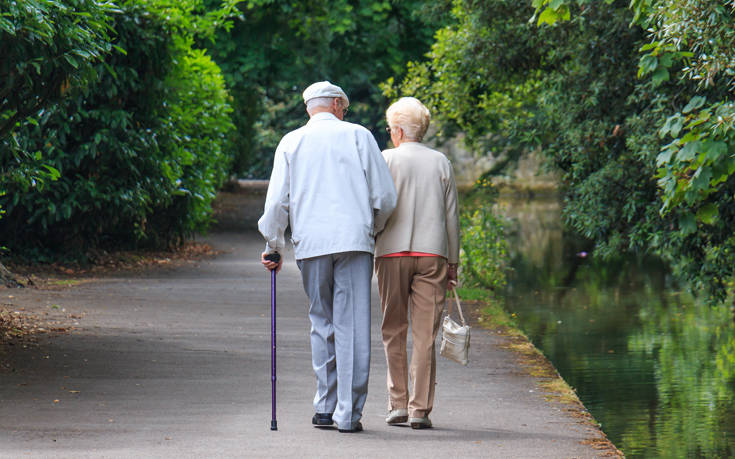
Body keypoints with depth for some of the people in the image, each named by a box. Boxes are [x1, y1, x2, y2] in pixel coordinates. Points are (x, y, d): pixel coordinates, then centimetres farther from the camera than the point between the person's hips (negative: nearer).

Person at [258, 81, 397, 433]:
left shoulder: (291, 142, 10)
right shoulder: (358, 136, 6)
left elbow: (277, 201, 6)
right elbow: (385, 195, 4)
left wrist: (273, 246, 19)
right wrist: (374, 228, 22)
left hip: (310, 244, 2)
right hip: (353, 239, -2)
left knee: (322, 325, 13)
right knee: (352, 327, -2)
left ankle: (325, 407, 13)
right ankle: (348, 413, -5)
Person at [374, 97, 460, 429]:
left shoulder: (386, 160, 0)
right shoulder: (441, 163, 8)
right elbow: (451, 217, 9)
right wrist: (452, 263, 14)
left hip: (392, 253, -1)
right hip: (432, 253, 2)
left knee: (393, 331, 8)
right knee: (425, 334, 1)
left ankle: (397, 404, 6)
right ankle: (420, 409, -2)